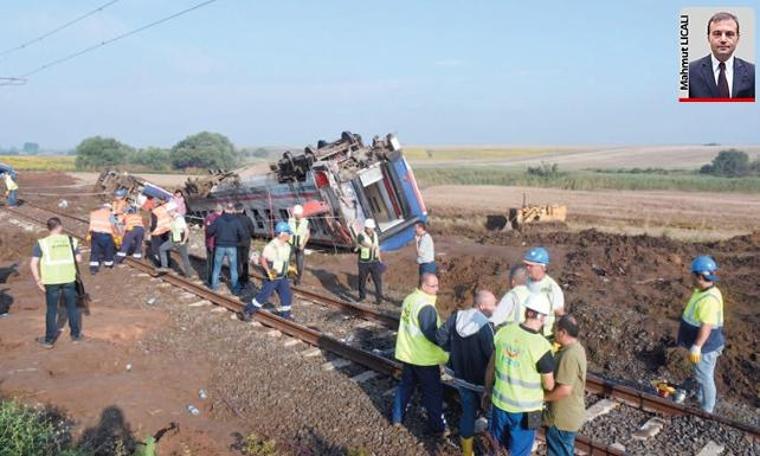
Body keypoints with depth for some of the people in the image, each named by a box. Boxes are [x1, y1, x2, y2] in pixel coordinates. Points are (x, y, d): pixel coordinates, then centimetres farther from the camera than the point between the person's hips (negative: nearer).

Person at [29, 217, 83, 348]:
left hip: (51, 281, -1)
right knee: (72, 307, 16)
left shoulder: (42, 243, -5)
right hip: (69, 279, 1)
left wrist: (38, 280, -3)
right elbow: (79, 259, 3)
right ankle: (76, 334, 27)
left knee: (52, 310, 10)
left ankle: (49, 339, 19)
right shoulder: (70, 240, 0)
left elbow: (33, 263, -11)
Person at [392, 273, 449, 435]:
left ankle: (397, 417, 32)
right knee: (433, 392, 7)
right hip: (424, 358, -8)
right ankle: (437, 427, 19)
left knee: (405, 385, 22)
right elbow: (432, 335, -26)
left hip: (407, 353, 8)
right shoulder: (426, 307, -26)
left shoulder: (409, 299, 2)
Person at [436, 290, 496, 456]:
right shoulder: (486, 326, -28)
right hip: (482, 380, -6)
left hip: (462, 377, 6)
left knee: (467, 412, 20)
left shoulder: (456, 317, -7)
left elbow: (440, 336, -1)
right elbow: (493, 354, -28)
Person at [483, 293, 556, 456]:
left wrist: (487, 390, 17)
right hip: (525, 410, -4)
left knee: (501, 439, 31)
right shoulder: (542, 346, -24)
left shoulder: (504, 331, -10)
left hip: (500, 401, 4)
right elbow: (549, 386, -12)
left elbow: (491, 366, 2)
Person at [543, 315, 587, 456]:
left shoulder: (570, 355, -27)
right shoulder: (576, 348, 5)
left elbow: (565, 389, -29)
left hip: (562, 418, -10)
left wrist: (543, 397, -16)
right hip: (569, 415, 10)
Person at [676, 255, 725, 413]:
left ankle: (706, 410, 20)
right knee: (702, 374, 25)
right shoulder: (702, 291, 2)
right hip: (702, 344, 10)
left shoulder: (709, 299, -30)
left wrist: (696, 347, -26)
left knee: (704, 376, 5)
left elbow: (706, 326, -30)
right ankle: (700, 400, 42)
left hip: (706, 346, -10)